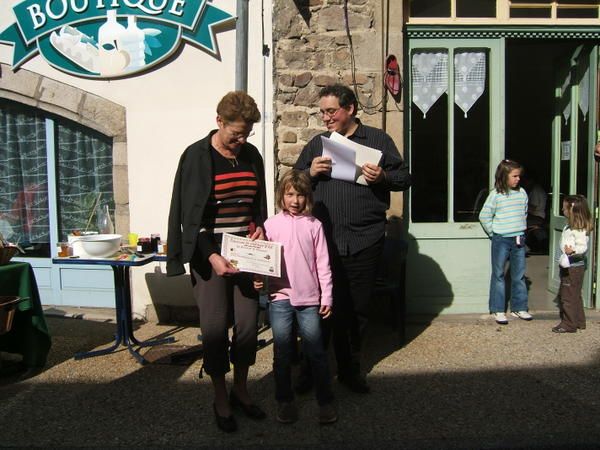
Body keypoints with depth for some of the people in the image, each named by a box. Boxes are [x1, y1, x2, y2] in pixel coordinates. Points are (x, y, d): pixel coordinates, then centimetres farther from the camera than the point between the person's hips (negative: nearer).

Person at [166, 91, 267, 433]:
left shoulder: (251, 155, 8)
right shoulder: (197, 157, -7)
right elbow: (190, 216, -9)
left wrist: (260, 227, 0)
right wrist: (211, 256, -17)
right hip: (210, 254, -4)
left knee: (248, 324, 6)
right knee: (215, 328, 0)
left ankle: (241, 391, 27)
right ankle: (221, 400, 19)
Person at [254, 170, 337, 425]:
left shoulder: (314, 225, 2)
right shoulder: (271, 224, 2)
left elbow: (322, 263, 3)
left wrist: (326, 297, 1)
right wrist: (258, 279, -15)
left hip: (309, 299, 0)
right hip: (280, 298, 1)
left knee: (316, 352, 5)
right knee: (282, 353, 10)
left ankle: (325, 401, 19)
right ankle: (285, 401, 25)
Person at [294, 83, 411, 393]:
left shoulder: (378, 140, 8)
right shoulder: (316, 144, 15)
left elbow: (405, 178, 8)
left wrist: (383, 177, -13)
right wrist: (310, 173, -5)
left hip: (364, 240, -1)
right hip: (323, 240, 1)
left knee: (357, 309, 10)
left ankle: (350, 369, 27)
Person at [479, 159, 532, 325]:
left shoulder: (522, 193, 4)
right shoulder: (496, 194, -9)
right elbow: (484, 216, -6)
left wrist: (521, 230, 14)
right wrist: (494, 233, -2)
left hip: (519, 239, 4)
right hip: (501, 240, -4)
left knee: (519, 275, 10)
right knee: (498, 275, 4)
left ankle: (519, 307, 23)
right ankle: (498, 310, 12)